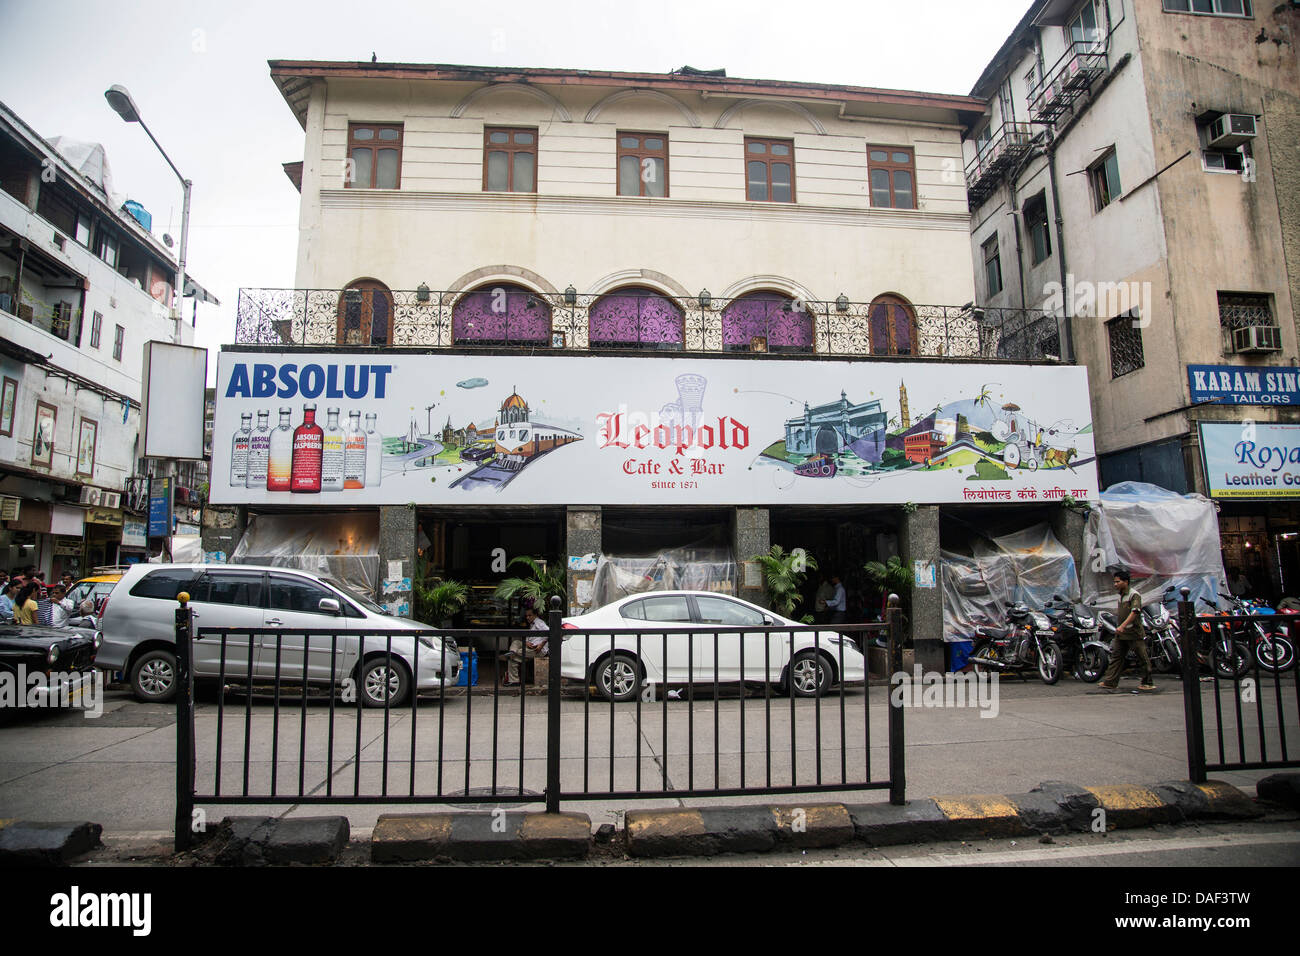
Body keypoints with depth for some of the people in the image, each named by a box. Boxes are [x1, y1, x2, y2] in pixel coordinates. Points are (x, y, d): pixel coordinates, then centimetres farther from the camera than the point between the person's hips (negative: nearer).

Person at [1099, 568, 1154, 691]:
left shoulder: (1134, 595, -12)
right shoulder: (1121, 595, 15)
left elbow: (1134, 612, -25)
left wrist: (1122, 626, -33)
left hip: (1134, 633, -8)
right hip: (1121, 634, 8)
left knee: (1143, 658, 2)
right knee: (1116, 657, 5)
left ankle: (1147, 683, 12)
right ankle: (1110, 682, 5)